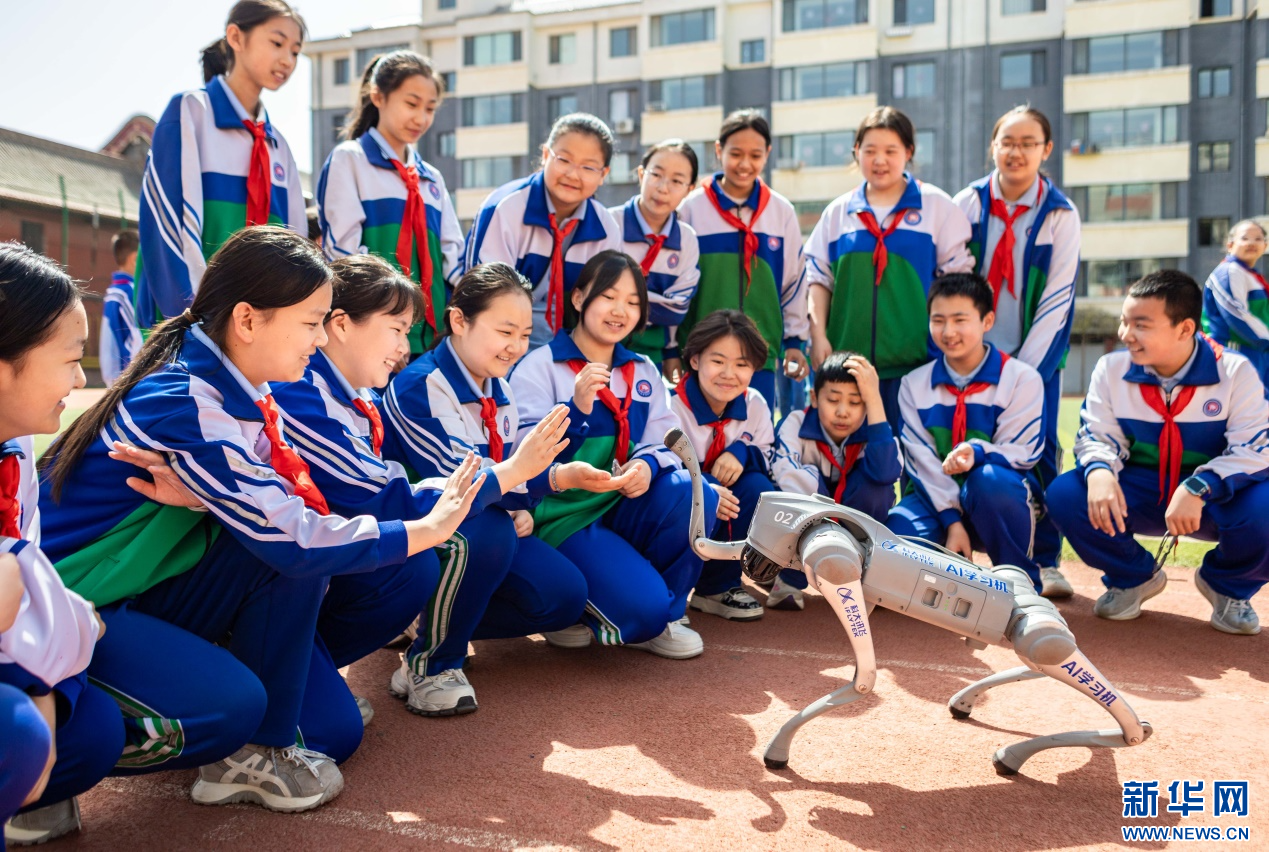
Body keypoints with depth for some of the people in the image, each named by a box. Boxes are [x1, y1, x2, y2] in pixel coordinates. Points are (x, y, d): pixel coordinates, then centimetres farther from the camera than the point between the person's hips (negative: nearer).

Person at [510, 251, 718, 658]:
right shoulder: (538, 367, -3)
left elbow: (665, 442, 7)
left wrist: (649, 464, -18)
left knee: (696, 495, -26)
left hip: (625, 508, 6)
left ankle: (662, 612, -4)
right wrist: (577, 408, -30)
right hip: (564, 516, -5)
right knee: (642, 609, -27)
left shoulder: (644, 372, 14)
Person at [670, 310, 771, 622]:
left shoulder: (755, 405, -6)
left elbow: (770, 461, 0)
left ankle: (718, 587, -10)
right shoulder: (670, 406, -21)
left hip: (729, 521, 4)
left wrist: (743, 453, -24)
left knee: (757, 487, -24)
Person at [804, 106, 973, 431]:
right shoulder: (838, 211, 11)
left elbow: (956, 277, 3)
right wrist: (818, 336, -1)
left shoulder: (936, 206, 5)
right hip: (849, 358, 2)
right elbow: (819, 277, 10)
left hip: (915, 357, -2)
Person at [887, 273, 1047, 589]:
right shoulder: (915, 383, 4)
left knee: (988, 478, -39)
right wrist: (952, 520, -18)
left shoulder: (1022, 378, -3)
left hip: (1000, 496, -1)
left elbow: (1022, 451, -9)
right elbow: (921, 459, -5)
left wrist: (978, 453, -33)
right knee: (896, 533, -31)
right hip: (939, 496, 2)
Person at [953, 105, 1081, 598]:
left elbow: (1058, 300, -5)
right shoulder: (967, 204, -1)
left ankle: (1045, 562, 8)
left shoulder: (1060, 214, -3)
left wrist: (1025, 369, -12)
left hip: (1036, 353, 0)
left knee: (1040, 451, -3)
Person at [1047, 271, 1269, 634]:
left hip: (1215, 498, -2)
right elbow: (1096, 438, -4)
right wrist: (1099, 470, -30)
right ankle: (1133, 577, 6)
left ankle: (1229, 585, 4)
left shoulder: (1235, 371, -13)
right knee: (1064, 495, -25)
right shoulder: (1111, 368, -6)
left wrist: (1197, 489, -36)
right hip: (1139, 492, 2)